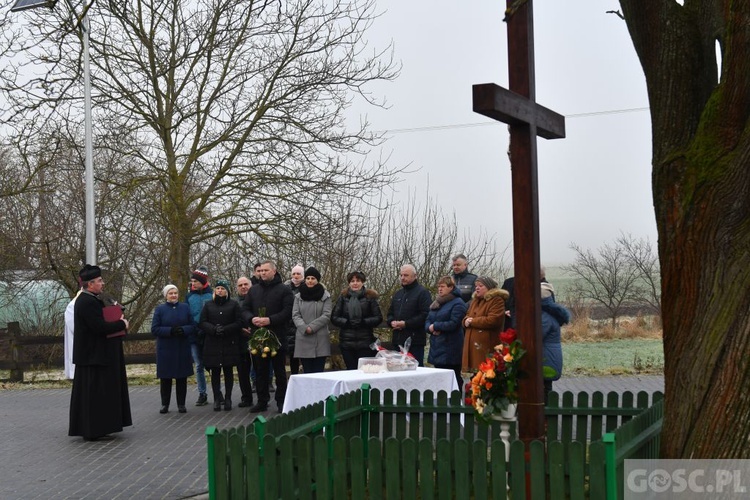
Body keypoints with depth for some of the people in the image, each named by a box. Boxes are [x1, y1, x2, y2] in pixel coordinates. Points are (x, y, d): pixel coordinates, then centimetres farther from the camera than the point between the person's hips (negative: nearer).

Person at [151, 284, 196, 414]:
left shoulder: (185, 307, 6)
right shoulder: (159, 309, 1)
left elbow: (193, 326, 3)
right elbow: (154, 329, -5)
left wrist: (184, 330, -18)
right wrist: (170, 331, -20)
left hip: (183, 349, 1)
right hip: (165, 349, -1)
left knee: (182, 377, 4)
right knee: (165, 378, 3)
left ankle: (181, 404, 13)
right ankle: (165, 404, 15)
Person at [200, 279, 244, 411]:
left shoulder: (234, 305, 5)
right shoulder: (208, 305, 11)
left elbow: (239, 323, -2)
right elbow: (203, 323, 2)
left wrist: (225, 329, -15)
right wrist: (214, 329, -16)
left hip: (229, 344, -1)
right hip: (212, 344, 1)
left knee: (228, 371, 3)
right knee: (215, 372, 2)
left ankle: (228, 399, 9)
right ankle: (217, 399, 8)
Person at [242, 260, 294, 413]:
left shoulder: (284, 290, -2)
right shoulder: (254, 290, 13)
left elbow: (288, 311, -12)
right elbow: (245, 308, 12)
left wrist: (270, 320, -21)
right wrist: (252, 319, -9)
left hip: (277, 337, -4)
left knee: (279, 371, 4)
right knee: (260, 370, 8)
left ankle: (281, 402, 11)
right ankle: (262, 401, 16)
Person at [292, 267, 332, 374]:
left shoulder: (325, 296, 4)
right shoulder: (299, 296, 12)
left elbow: (326, 315, -4)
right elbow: (295, 315, 4)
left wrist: (312, 327, -13)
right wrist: (304, 328, -13)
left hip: (320, 340, -2)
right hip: (303, 339, 2)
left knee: (319, 372, -3)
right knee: (307, 372, 2)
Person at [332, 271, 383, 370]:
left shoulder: (370, 297, 3)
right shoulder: (343, 297, 8)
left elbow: (378, 318, 0)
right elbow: (334, 317, 5)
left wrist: (364, 322, -14)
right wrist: (346, 322, -11)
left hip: (365, 343, -2)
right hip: (347, 342, 2)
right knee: (351, 369, 4)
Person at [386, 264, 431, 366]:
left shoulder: (422, 292, -5)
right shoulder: (398, 294, 20)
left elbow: (425, 315, -15)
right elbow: (390, 313, 26)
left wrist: (406, 323, -17)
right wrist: (391, 322, 2)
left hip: (415, 342, -7)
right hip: (398, 341, 8)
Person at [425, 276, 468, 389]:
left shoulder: (457, 303, -8)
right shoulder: (436, 303, 18)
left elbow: (453, 324, -18)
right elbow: (428, 321, 16)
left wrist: (435, 326, -11)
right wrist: (430, 328, -7)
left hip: (450, 349, -8)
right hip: (437, 347, 8)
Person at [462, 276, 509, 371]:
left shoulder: (497, 301, -6)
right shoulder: (475, 300, 22)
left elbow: (493, 320, -18)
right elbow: (467, 316, 25)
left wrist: (472, 321, -10)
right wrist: (466, 321, -1)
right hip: (472, 345, 8)